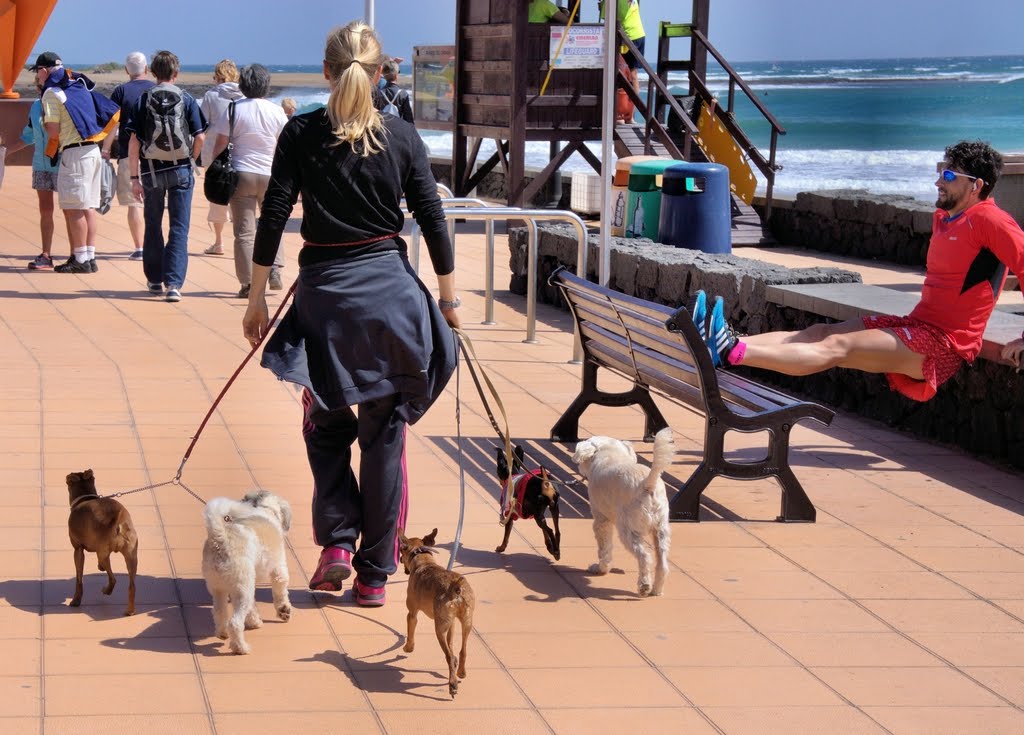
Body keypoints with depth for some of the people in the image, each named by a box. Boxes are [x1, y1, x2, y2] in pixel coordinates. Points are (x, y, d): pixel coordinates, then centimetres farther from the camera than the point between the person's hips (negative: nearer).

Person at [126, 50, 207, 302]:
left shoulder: (143, 100, -2)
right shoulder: (187, 99, -2)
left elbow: (134, 142, -5)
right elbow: (200, 138, -4)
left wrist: (135, 178, -1)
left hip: (152, 170, 1)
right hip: (181, 170, -1)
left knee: (153, 227, 16)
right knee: (179, 229, 1)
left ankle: (155, 280, 24)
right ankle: (173, 284, -10)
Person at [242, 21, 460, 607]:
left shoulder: (301, 135, -2)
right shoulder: (403, 138, 0)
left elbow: (274, 219, -3)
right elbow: (434, 223, 2)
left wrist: (257, 298, 4)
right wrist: (449, 298, 12)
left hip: (324, 293, 0)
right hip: (392, 292, 0)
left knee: (327, 425, 18)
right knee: (385, 435, 8)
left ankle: (337, 543, 3)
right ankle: (375, 573, 10)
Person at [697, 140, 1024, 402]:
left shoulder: (989, 220, -13)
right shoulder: (942, 218, 16)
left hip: (945, 344, -9)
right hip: (918, 324, 9)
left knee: (837, 347, -23)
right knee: (819, 333, -5)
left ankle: (732, 352, -37)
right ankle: (726, 343, -17)